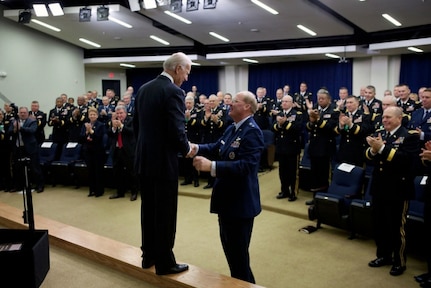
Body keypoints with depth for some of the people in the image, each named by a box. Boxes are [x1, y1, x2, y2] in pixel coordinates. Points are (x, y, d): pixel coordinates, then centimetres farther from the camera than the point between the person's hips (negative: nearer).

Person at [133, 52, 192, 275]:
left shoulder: (143, 88, 9)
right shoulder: (174, 91, -16)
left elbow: (136, 124, 13)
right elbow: (177, 130, -21)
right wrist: (186, 150, -3)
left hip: (143, 159, 8)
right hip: (163, 161, -8)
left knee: (148, 210, 17)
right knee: (165, 213, 4)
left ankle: (148, 256, 30)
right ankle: (164, 263, 16)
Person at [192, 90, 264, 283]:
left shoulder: (252, 131, -22)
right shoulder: (232, 128, 9)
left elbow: (245, 166, -32)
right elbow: (217, 147, 17)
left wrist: (211, 166, -37)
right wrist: (197, 148, 0)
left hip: (240, 202, -10)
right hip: (228, 199, 10)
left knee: (238, 252, 4)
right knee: (228, 245, 24)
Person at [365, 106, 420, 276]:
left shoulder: (410, 136, -10)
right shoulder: (379, 134, 9)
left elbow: (406, 158, -25)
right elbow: (368, 155, 2)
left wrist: (382, 148, -29)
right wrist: (373, 149, -20)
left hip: (397, 190, -6)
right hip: (379, 187, 6)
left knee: (396, 227, 6)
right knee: (378, 225, 16)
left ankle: (399, 262, 23)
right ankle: (384, 256, 33)